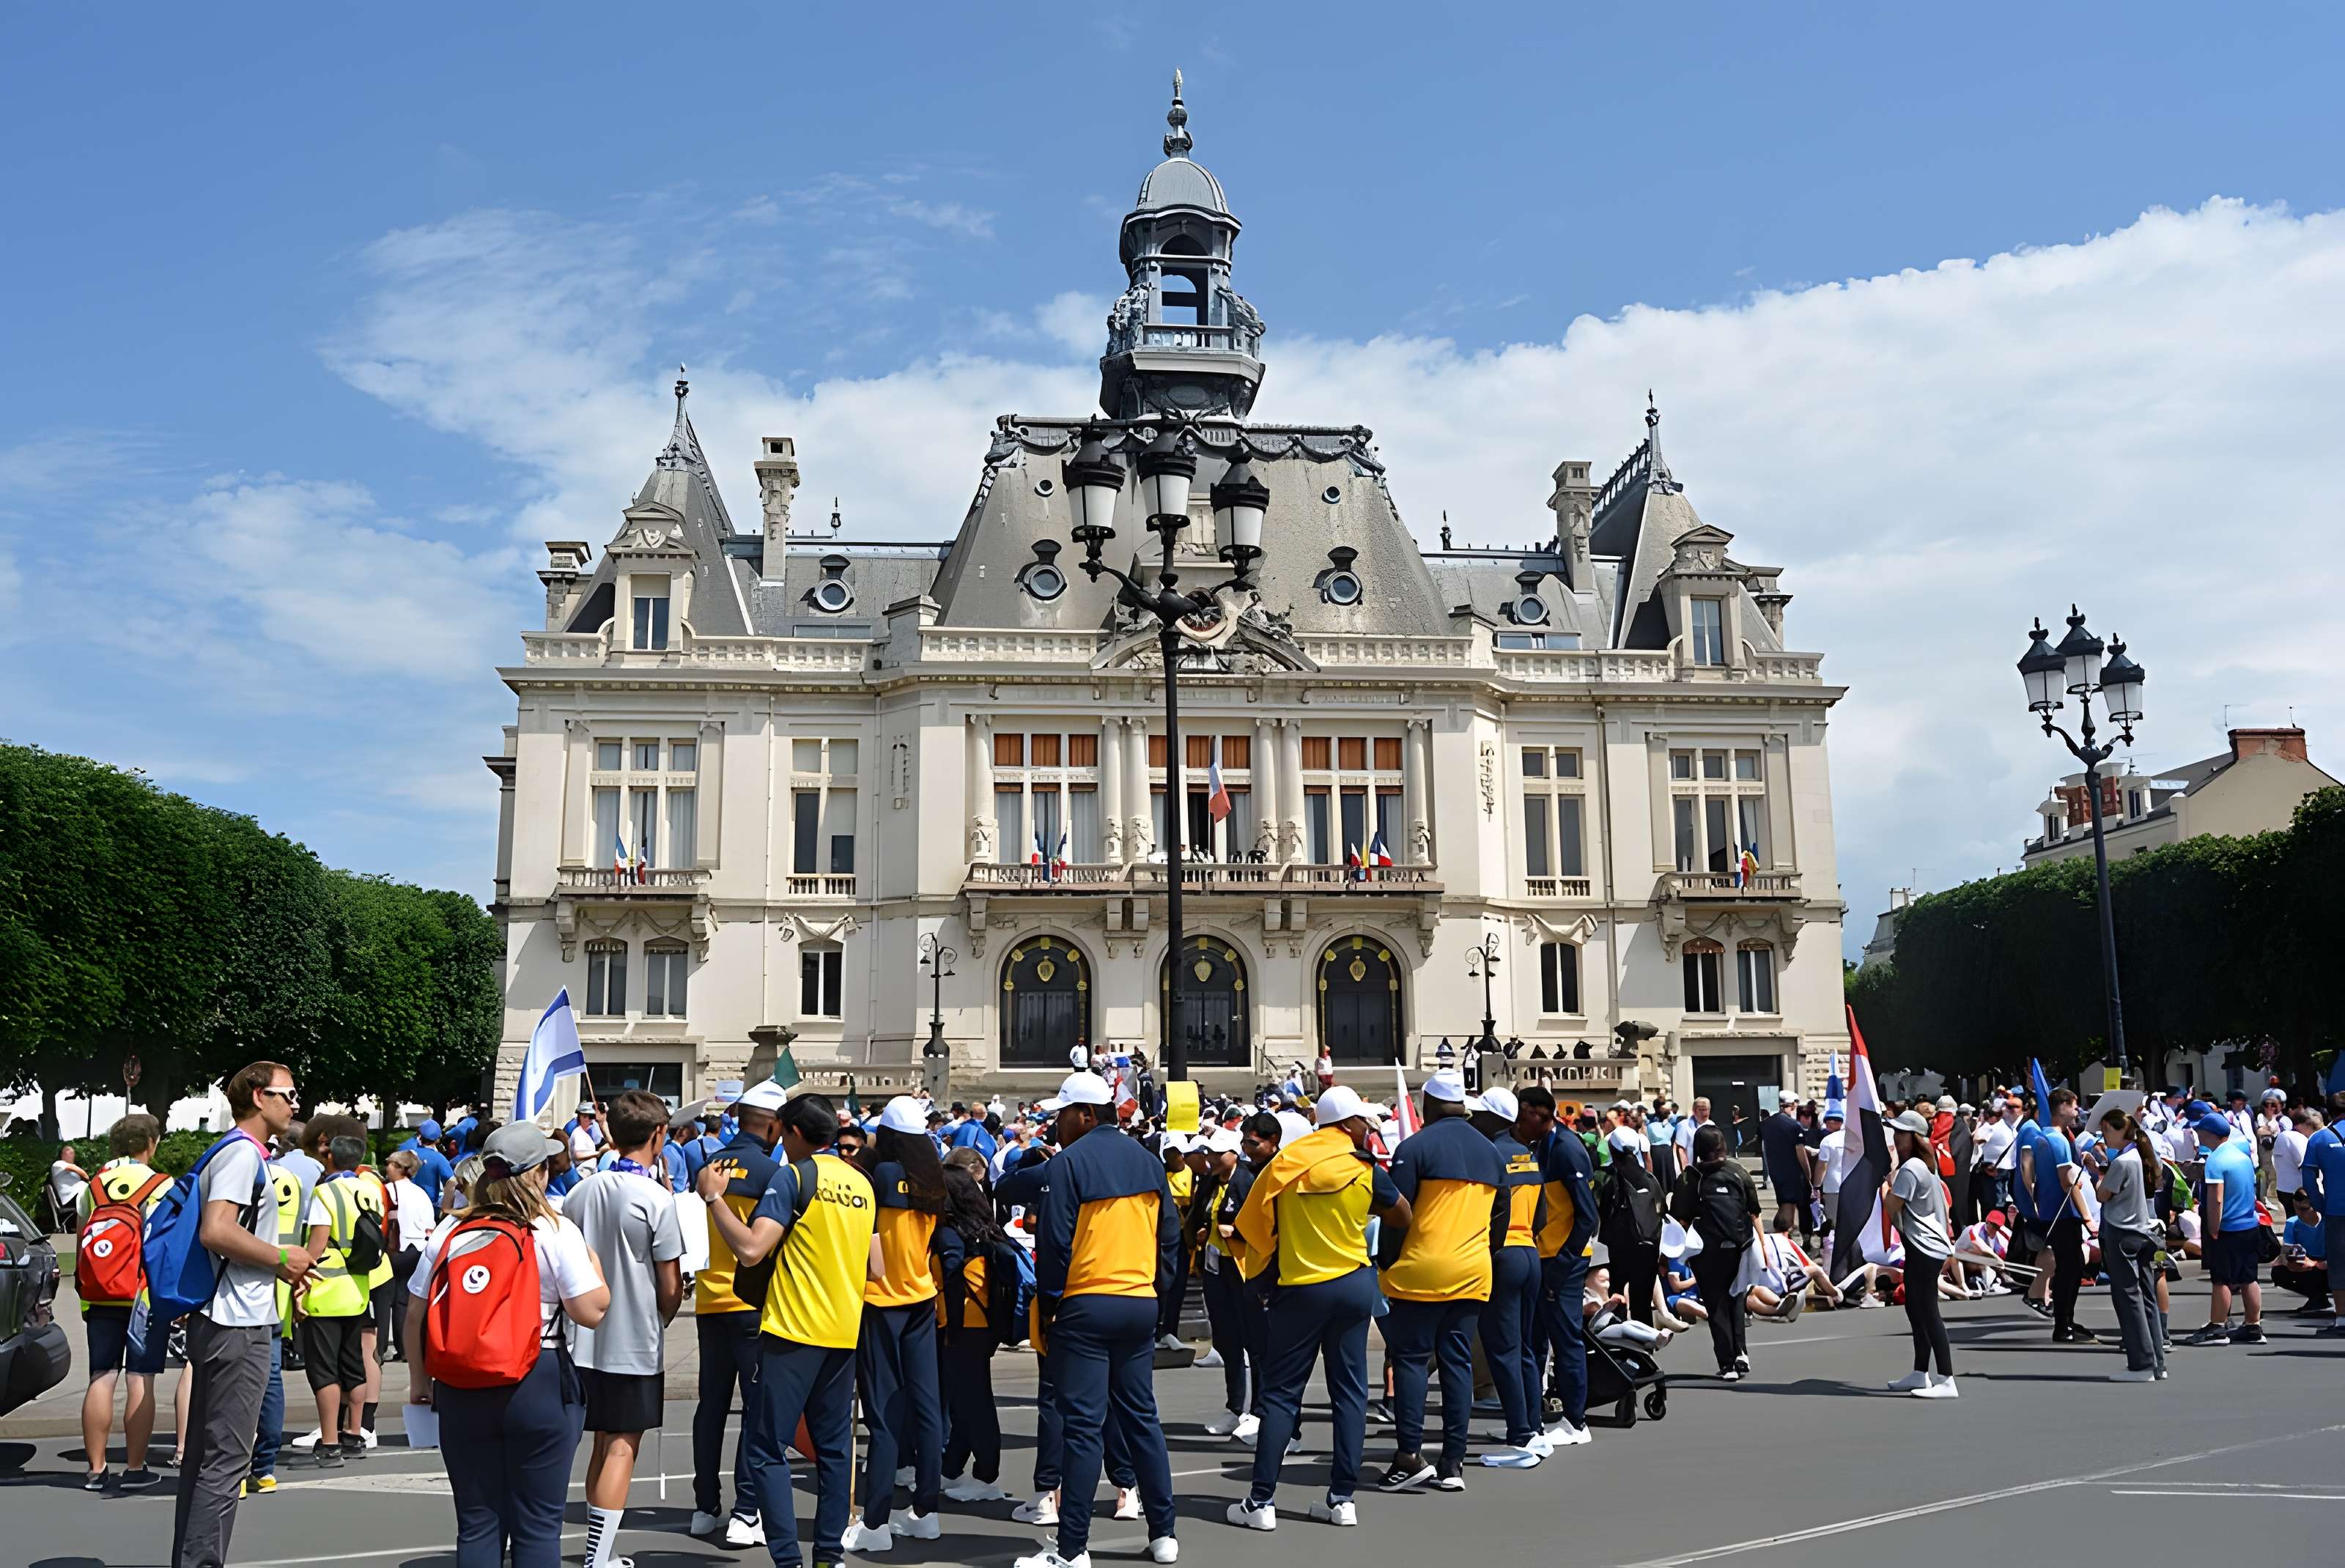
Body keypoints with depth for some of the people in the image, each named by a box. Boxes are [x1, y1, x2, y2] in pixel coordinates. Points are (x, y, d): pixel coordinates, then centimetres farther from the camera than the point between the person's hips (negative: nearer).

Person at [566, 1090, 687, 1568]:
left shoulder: (581, 1192, 2)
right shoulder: (656, 1198, -15)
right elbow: (670, 1287, -11)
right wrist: (660, 1321, 8)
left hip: (587, 1341, 6)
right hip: (636, 1344, -6)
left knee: (603, 1444, 16)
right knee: (623, 1447, 1)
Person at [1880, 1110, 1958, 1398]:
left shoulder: (1909, 1169, -17)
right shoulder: (1924, 1165, 15)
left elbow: (1892, 1208, -15)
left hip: (1924, 1248, -11)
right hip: (1924, 1247, 11)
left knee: (1928, 1313, -11)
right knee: (1916, 1310, 16)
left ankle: (1946, 1381, -12)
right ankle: (1920, 1374, 23)